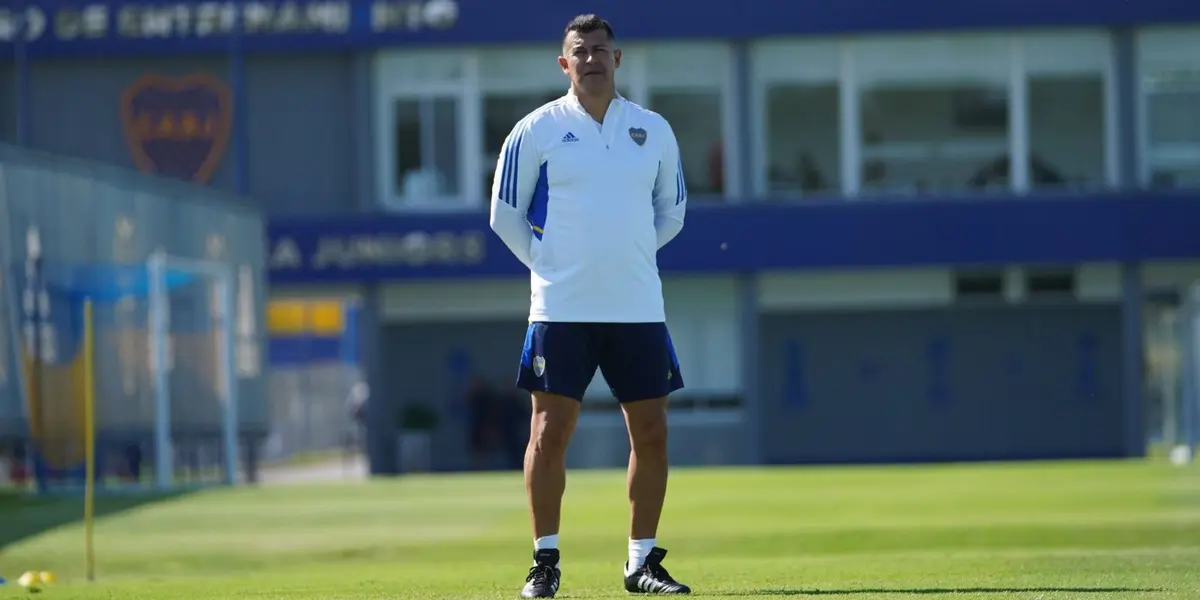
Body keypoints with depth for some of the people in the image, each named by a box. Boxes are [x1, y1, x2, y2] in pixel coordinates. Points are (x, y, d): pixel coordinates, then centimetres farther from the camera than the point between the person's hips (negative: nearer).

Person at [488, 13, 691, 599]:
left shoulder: (654, 130, 8)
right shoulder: (538, 130, -1)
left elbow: (671, 210, 20)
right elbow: (505, 212, 6)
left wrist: (628, 257, 12)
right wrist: (549, 263, 3)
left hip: (638, 308, 3)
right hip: (562, 309, -3)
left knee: (651, 434, 2)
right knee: (549, 433, -5)